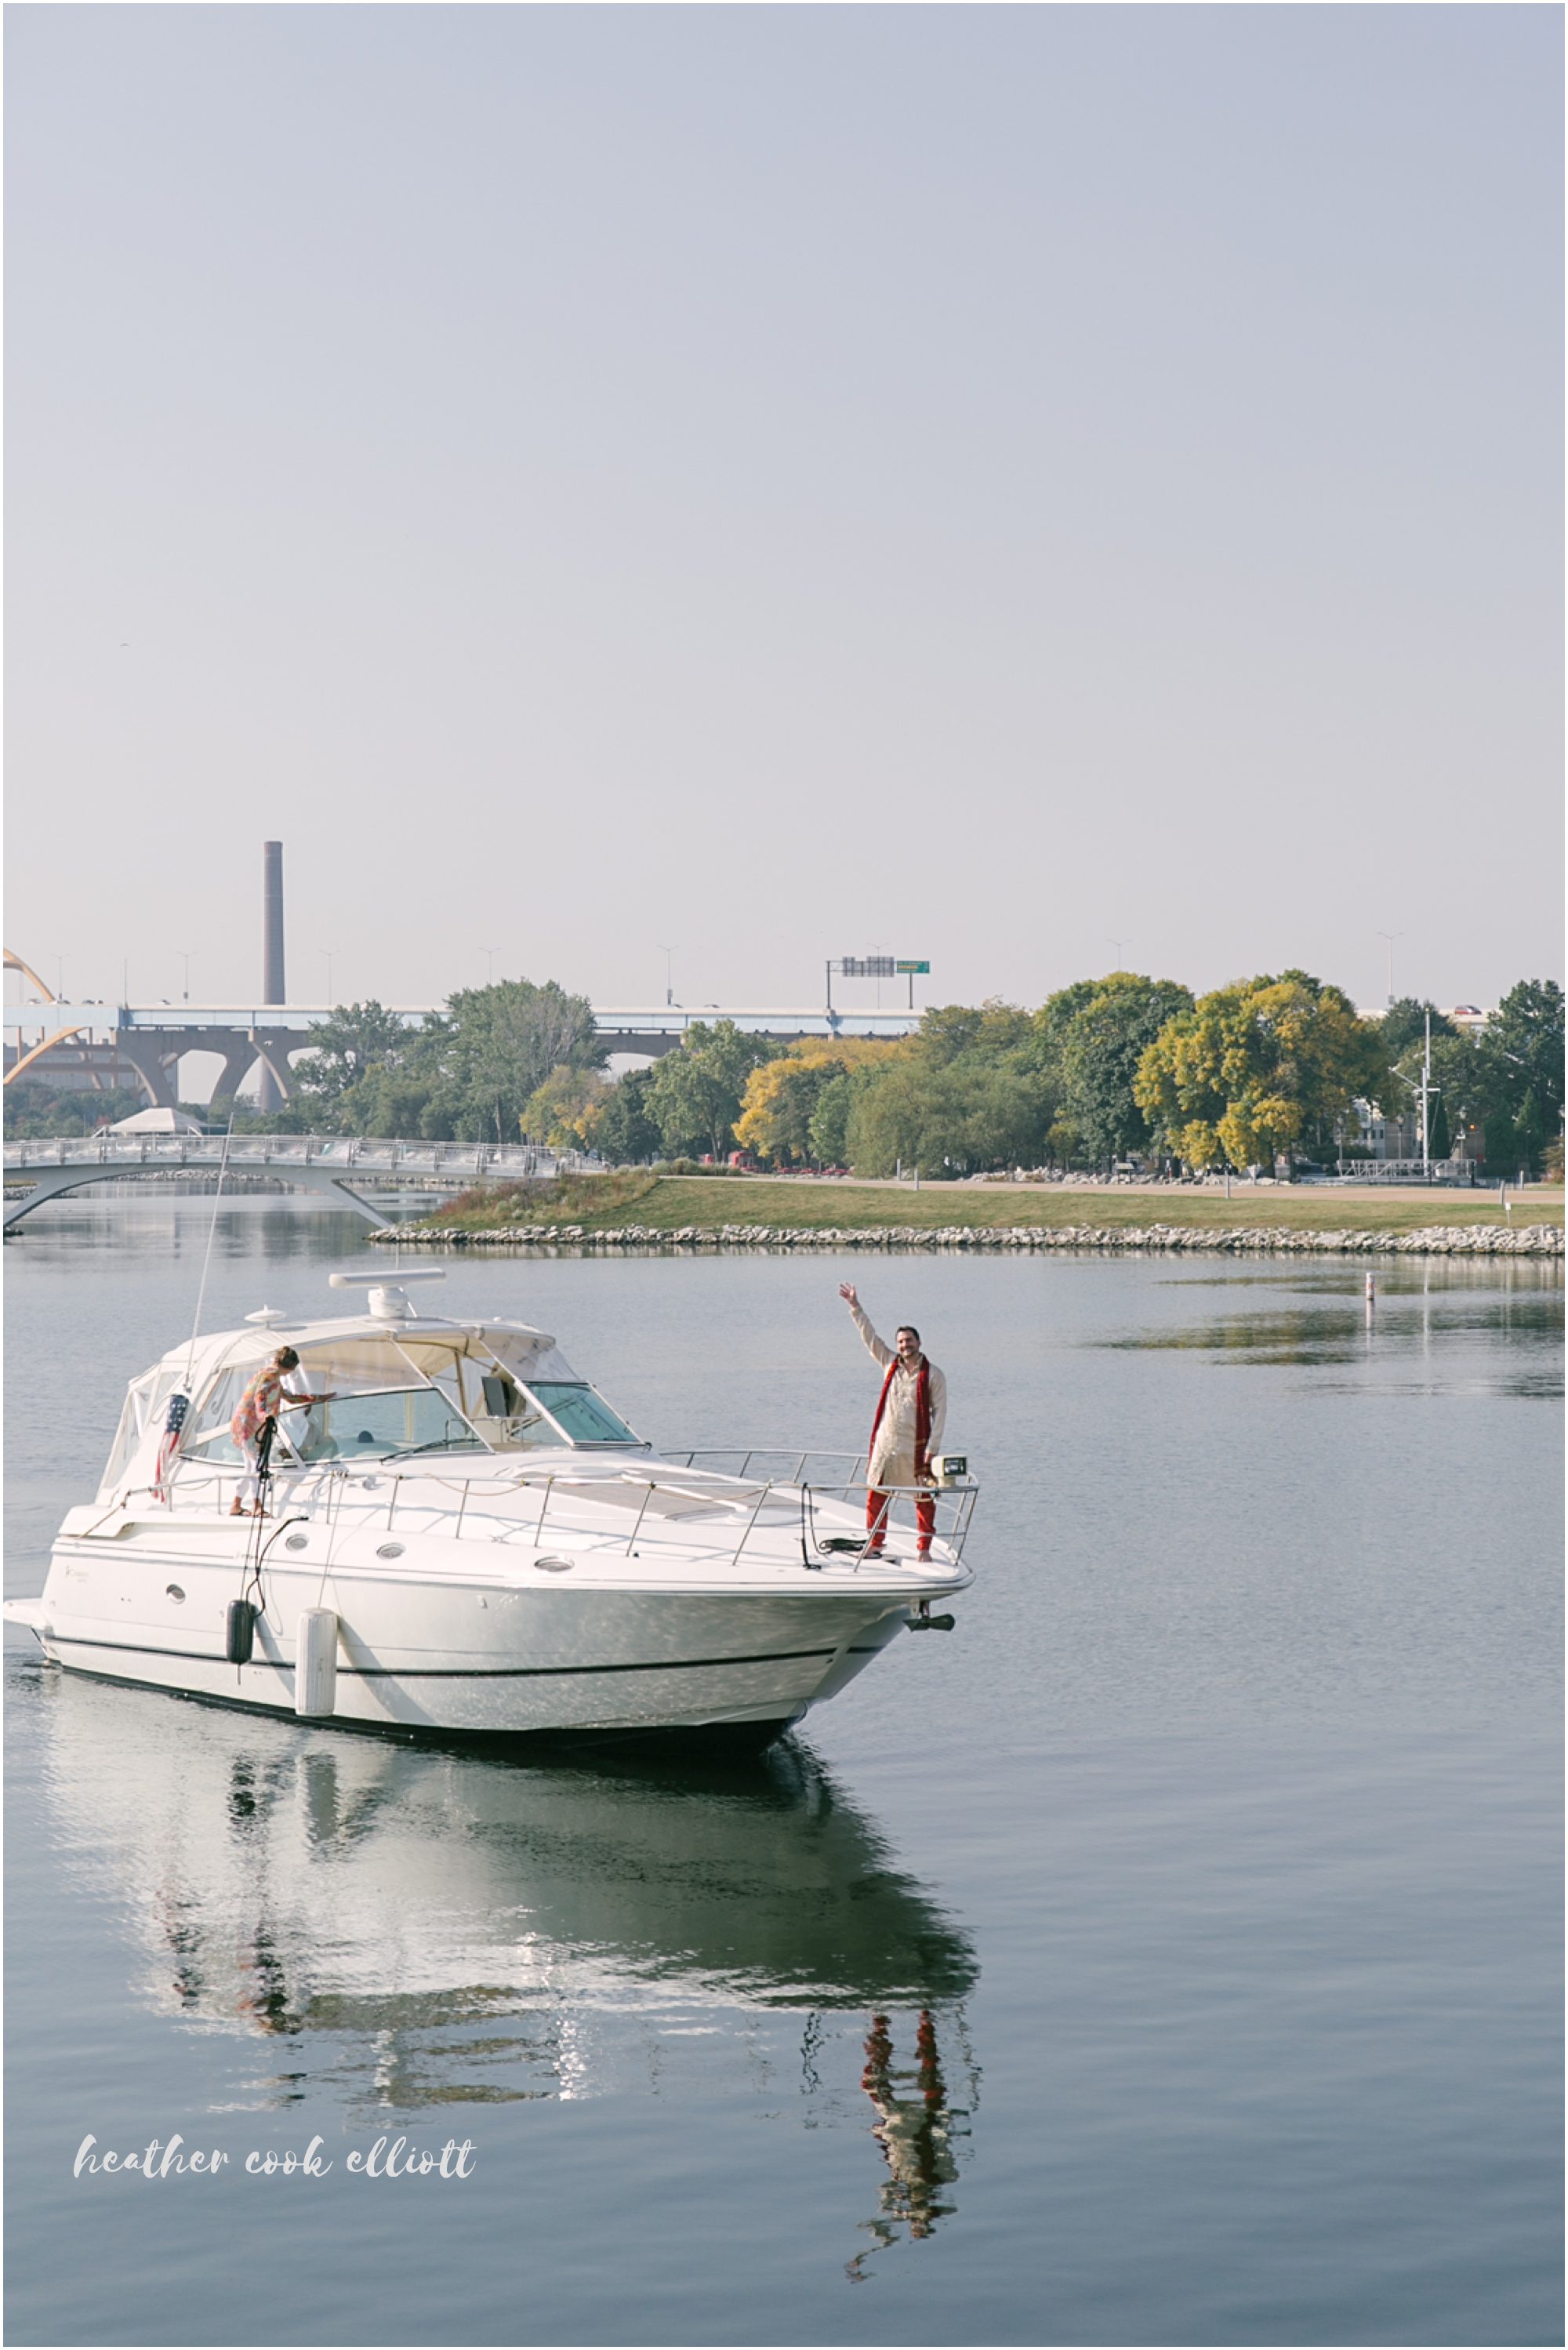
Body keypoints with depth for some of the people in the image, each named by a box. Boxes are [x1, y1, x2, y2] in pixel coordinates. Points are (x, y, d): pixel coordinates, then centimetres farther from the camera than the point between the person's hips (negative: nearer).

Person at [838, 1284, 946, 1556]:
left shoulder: (933, 1375, -3)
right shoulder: (890, 1364, 7)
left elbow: (940, 1412, -4)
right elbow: (870, 1337, 8)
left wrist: (932, 1447, -11)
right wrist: (855, 1307, 2)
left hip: (916, 1448, -3)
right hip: (886, 1444, 3)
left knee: (924, 1499, 3)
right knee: (876, 1495, 5)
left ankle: (924, 1547, 12)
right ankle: (874, 1543, 16)